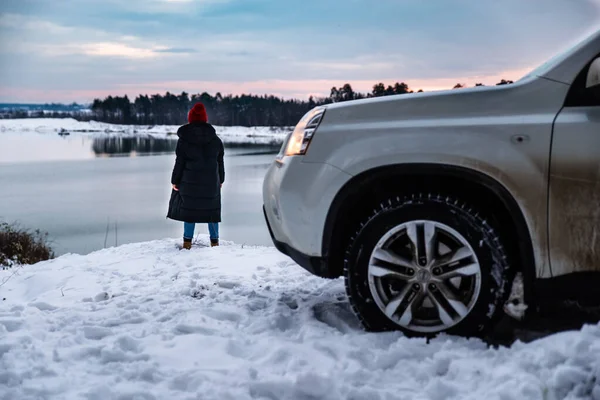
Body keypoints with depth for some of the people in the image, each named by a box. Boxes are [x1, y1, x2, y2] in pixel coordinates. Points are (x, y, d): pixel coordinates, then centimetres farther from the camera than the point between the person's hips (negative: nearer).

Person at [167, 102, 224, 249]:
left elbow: (179, 163, -5)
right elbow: (220, 162, 8)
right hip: (211, 182, 2)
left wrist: (175, 181, 4)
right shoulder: (215, 139, 1)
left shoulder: (184, 140, -7)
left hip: (189, 182, -2)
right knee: (211, 209, 10)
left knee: (189, 209, 6)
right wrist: (221, 180, 18)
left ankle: (187, 241, 8)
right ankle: (214, 241, 14)